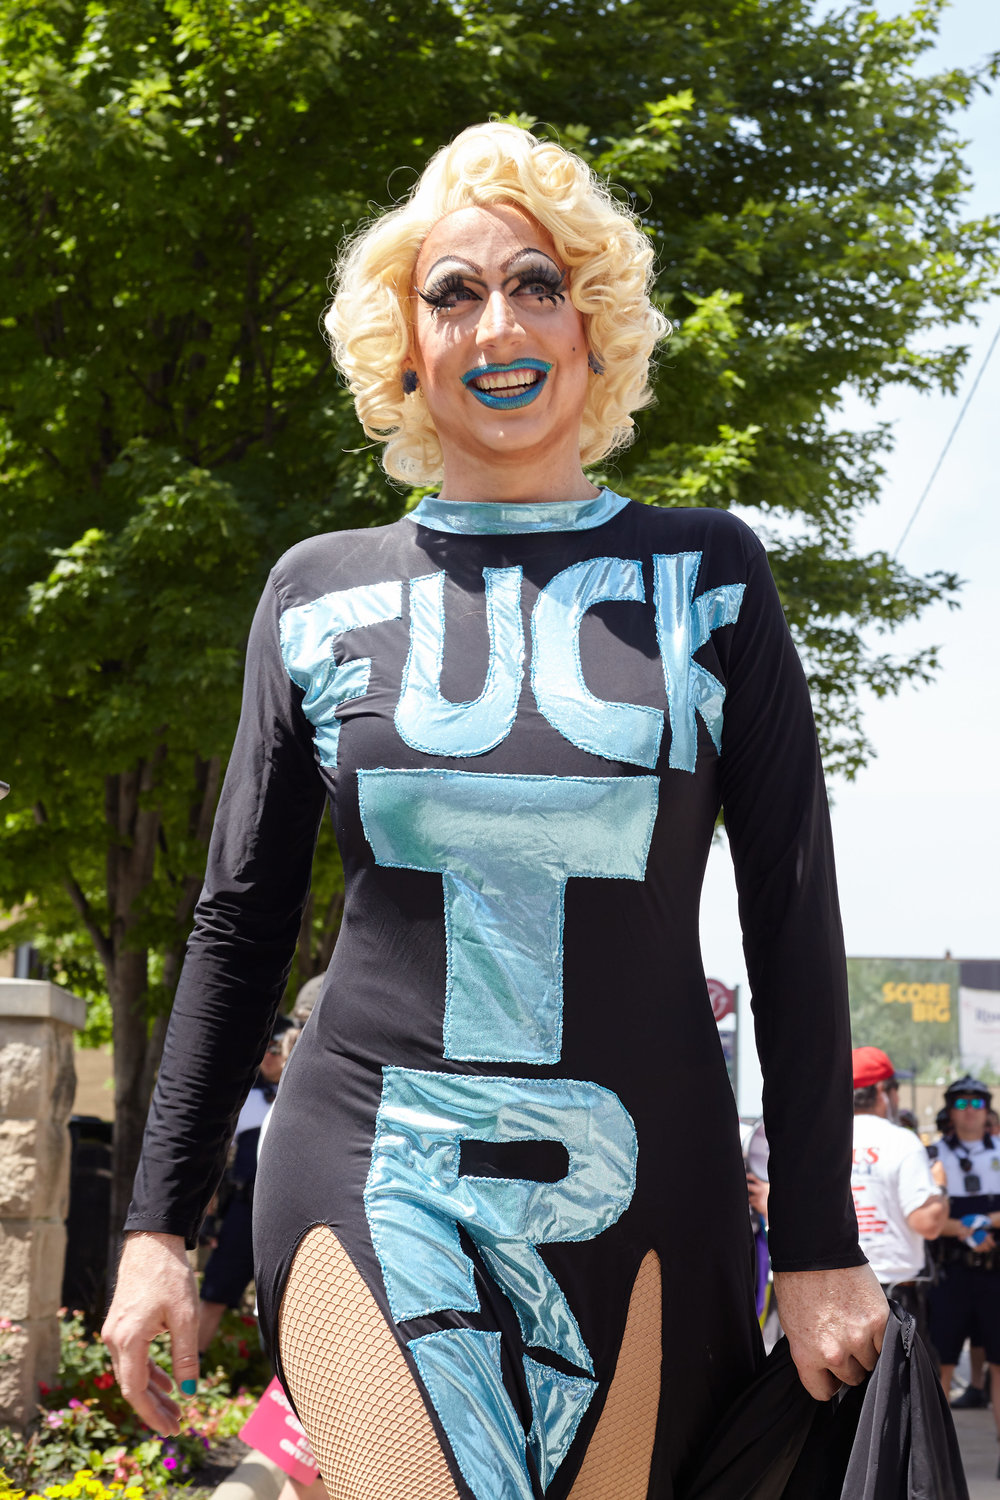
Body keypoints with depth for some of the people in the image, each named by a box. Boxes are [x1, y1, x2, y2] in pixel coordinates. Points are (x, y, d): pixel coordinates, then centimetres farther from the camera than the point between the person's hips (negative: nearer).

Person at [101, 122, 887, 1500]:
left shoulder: (707, 572, 3)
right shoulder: (321, 593, 6)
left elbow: (793, 919, 2)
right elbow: (241, 923, 10)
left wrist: (819, 1245, -2)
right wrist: (157, 1226, 7)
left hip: (641, 1196, 0)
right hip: (375, 1178, 0)